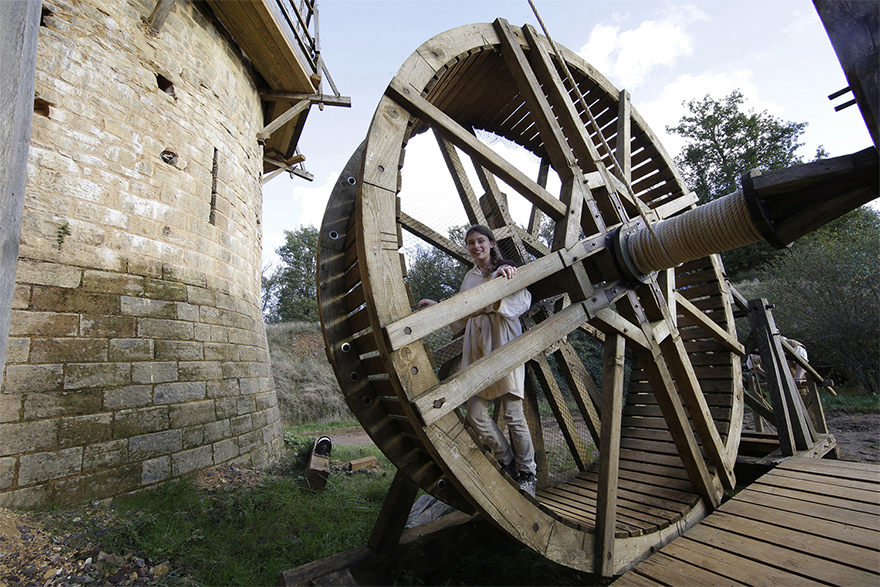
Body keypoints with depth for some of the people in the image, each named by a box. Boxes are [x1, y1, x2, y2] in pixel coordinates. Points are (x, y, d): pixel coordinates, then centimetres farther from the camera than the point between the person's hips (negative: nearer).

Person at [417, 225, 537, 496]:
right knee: (475, 413, 1)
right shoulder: (469, 277, 20)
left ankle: (527, 473, 20)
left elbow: (522, 301, -14)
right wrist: (436, 307, 11)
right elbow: (461, 317, 21)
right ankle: (508, 461, 25)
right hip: (476, 349, 5)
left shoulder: (506, 269, 4)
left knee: (513, 413, -2)